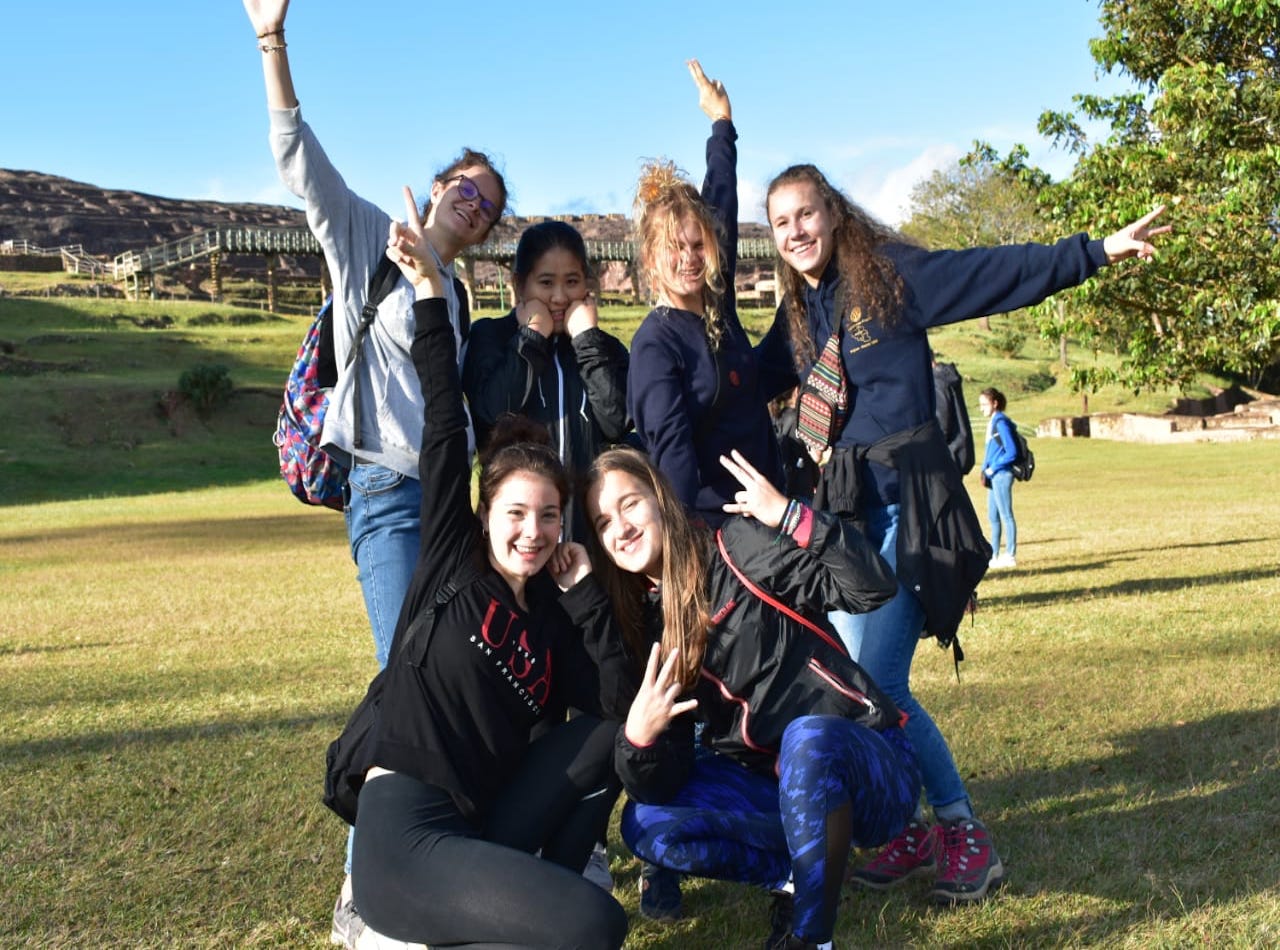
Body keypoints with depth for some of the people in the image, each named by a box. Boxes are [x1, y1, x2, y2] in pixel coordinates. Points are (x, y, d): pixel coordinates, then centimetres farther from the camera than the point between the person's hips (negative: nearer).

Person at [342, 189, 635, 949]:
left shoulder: (552, 614, 14)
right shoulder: (452, 562, 2)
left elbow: (622, 705, 2)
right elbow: (446, 427, -4)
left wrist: (586, 591, 1)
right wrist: (430, 289, -6)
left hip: (480, 832, 7)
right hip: (407, 837, -6)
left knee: (611, 733, -1)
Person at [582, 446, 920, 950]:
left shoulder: (738, 550, -11)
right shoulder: (646, 626, 2)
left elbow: (871, 586, -21)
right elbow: (666, 783, -5)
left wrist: (790, 515, -31)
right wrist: (639, 738, -26)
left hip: (868, 765, -5)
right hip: (771, 782, 5)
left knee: (806, 737, -38)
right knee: (647, 824, -14)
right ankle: (797, 874, 2)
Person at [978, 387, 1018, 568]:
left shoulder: (1001, 422, -13)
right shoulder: (992, 423, 14)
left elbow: (1012, 452, -18)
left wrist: (992, 469, -13)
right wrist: (985, 471, 9)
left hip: (1001, 475, -9)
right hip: (995, 477, 10)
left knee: (1006, 515, -4)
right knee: (993, 517, 13)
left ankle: (1011, 556, 1)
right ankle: (994, 555, 20)